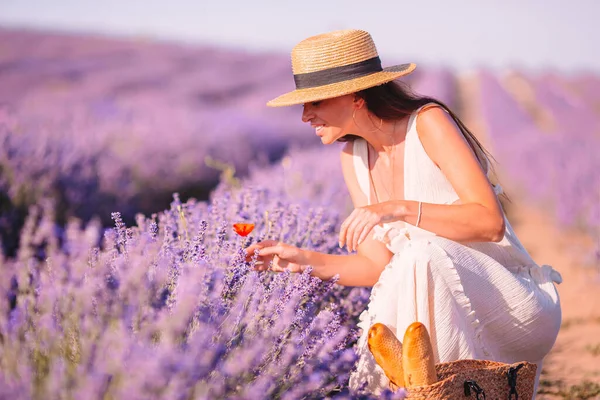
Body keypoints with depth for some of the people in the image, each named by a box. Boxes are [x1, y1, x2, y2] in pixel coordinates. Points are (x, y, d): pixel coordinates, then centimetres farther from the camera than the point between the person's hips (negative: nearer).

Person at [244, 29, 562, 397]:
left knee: (422, 251, -32)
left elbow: (490, 222, -24)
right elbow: (379, 266, 3)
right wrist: (306, 260, -10)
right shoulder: (353, 158, 4)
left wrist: (399, 209, -34)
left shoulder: (428, 122, -15)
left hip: (511, 305, -5)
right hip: (447, 310, 5)